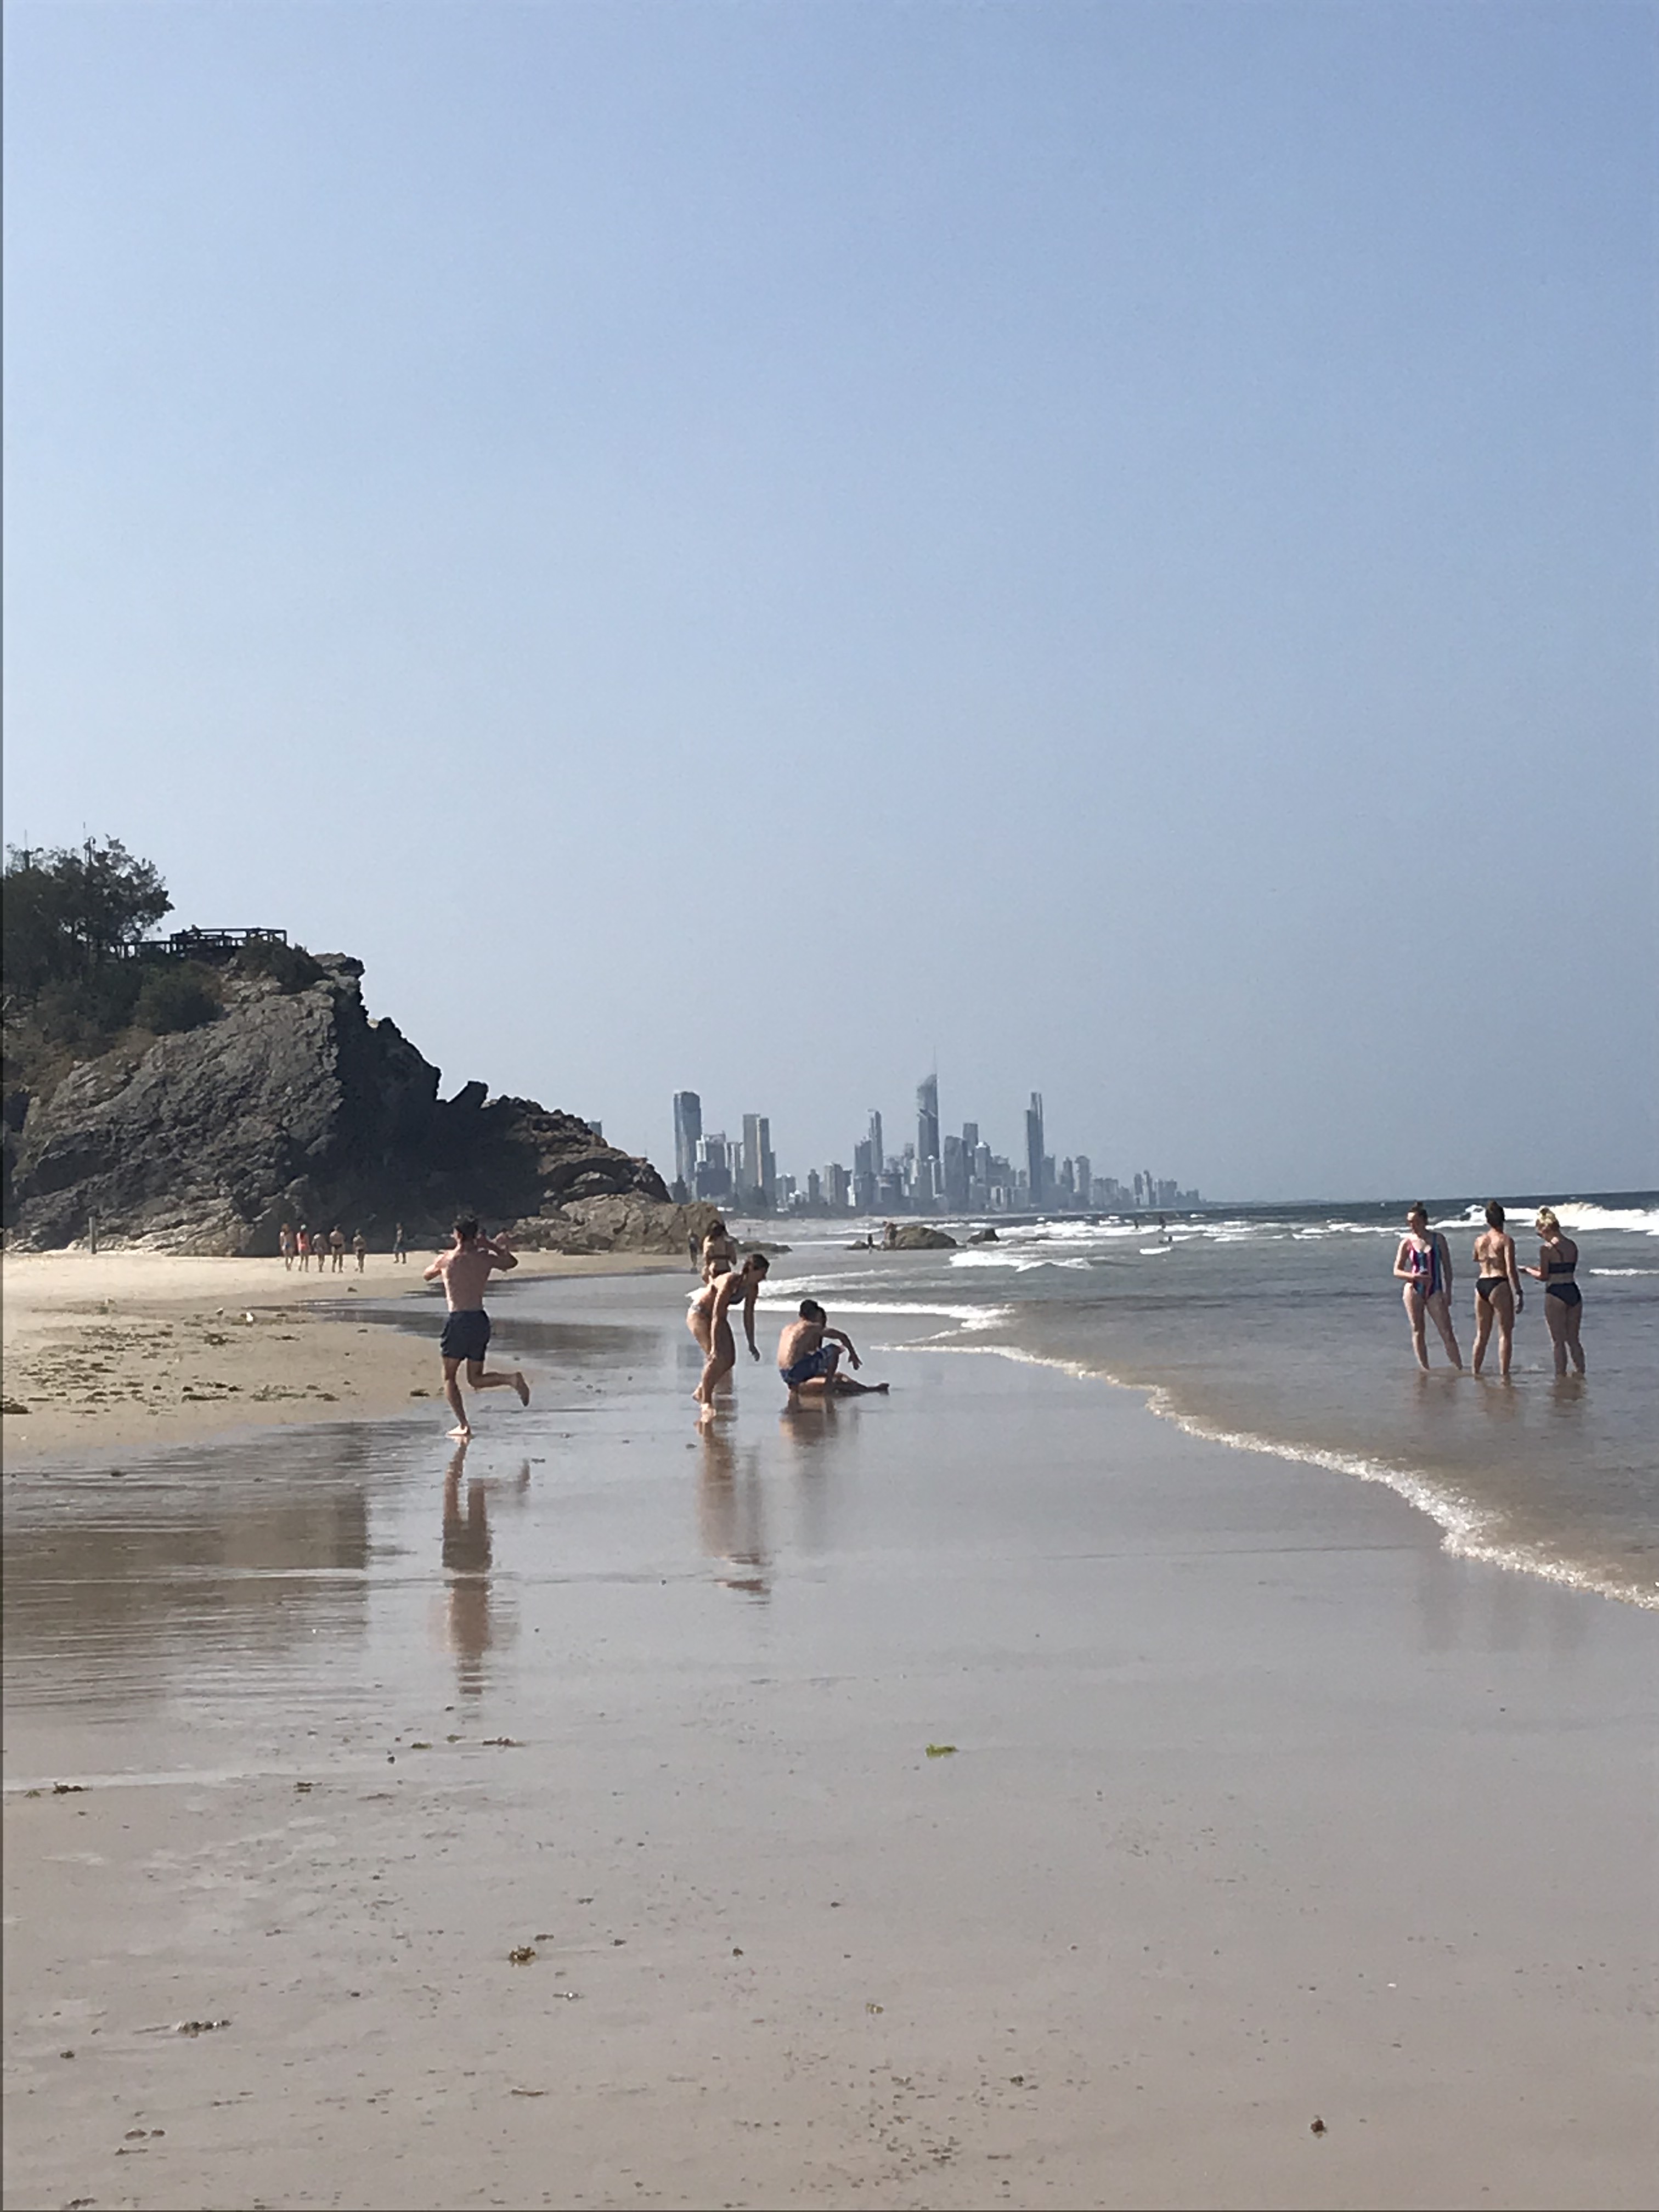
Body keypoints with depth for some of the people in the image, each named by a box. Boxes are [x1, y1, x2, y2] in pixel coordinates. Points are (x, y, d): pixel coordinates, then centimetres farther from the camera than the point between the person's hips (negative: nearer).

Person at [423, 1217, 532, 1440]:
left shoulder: (446, 1259, -2)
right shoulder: (485, 1259, 5)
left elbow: (428, 1275, 20)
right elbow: (512, 1262, 26)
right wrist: (491, 1246, 26)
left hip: (459, 1321, -4)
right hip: (481, 1320, 4)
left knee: (449, 1377, 8)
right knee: (475, 1379, 14)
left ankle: (463, 1425, -3)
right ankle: (512, 1378, -12)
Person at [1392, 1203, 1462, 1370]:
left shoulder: (1438, 1239, 1)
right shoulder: (1407, 1243, 2)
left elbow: (1447, 1267, 4)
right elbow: (1397, 1270, 2)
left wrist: (1448, 1291, -2)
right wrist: (1414, 1277, -16)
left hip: (1435, 1290, -1)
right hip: (1414, 1289, 1)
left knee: (1447, 1333, -4)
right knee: (1417, 1332, 2)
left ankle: (1460, 1369, -1)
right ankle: (1424, 1370, 11)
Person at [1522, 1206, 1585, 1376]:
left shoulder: (1547, 1248, -12)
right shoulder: (1572, 1246, 7)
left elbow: (1544, 1277, -10)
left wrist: (1529, 1271, 9)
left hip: (1556, 1294, -6)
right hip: (1574, 1292, 6)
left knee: (1558, 1342, 3)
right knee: (1574, 1340, 16)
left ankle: (1561, 1375, 4)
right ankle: (1581, 1373, 17)